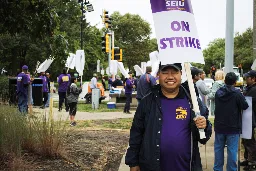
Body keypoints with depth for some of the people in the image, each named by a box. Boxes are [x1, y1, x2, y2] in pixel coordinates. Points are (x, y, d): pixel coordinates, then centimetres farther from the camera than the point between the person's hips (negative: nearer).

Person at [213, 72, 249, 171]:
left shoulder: (218, 92, 0)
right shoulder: (237, 93, -17)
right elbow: (245, 106, -11)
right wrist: (241, 97, 6)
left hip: (219, 126, 5)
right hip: (233, 127, -5)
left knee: (218, 148, 14)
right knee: (232, 151, 2)